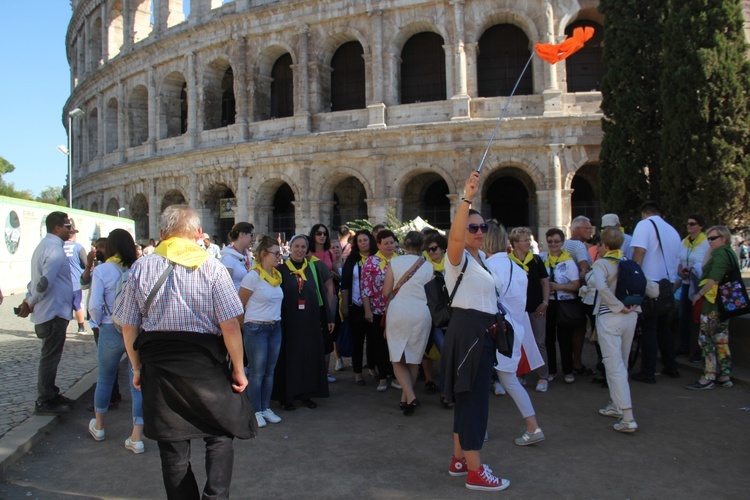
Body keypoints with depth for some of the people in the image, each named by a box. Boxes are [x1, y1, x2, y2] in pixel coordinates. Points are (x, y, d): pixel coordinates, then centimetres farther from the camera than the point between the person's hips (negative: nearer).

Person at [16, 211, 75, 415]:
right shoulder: (54, 249, -18)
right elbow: (46, 281, -27)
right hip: (54, 313, -10)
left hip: (48, 312, 10)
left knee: (50, 357, 18)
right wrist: (30, 303, -14)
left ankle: (50, 395, 30)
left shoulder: (45, 245, 15)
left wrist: (28, 300, 6)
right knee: (50, 358, -1)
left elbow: (37, 278, 15)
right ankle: (45, 402, 8)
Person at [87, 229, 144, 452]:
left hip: (111, 331, 0)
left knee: (105, 379, 20)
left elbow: (94, 305, -9)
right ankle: (137, 437, 7)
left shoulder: (102, 270, -7)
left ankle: (98, 426, 40)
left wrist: (99, 323, 10)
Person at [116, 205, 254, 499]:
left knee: (172, 446, 13)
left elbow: (128, 326, 4)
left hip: (156, 364, 3)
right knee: (220, 435, 12)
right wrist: (238, 369, 0)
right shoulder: (212, 268, -7)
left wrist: (137, 368, 16)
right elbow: (230, 325, -11)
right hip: (205, 363, -2)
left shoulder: (140, 268, 2)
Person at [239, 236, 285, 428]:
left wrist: (275, 320, 13)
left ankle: (266, 408, 22)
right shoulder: (253, 276, -13)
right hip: (256, 329, -6)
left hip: (275, 328, 6)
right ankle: (256, 411, 14)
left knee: (270, 371, 12)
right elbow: (239, 304, -8)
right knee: (257, 373, 2)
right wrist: (246, 325, 1)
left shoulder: (277, 275, 7)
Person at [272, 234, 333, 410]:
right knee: (288, 358, 3)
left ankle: (306, 394, 19)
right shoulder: (281, 269, -2)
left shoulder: (314, 268, 5)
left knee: (310, 357, 7)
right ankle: (285, 396, 14)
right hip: (289, 322, -3)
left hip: (311, 321, 3)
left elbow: (322, 294, 8)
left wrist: (328, 318, 6)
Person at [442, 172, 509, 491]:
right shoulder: (459, 257, -12)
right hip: (467, 330, -10)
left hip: (482, 331, 10)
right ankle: (475, 471, 4)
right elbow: (455, 237, -35)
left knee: (468, 396, 15)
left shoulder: (480, 258, 15)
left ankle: (459, 459, 27)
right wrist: (466, 199, -41)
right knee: (473, 398, -5)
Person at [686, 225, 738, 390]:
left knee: (706, 340, -6)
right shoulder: (730, 253, 16)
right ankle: (725, 376, 19)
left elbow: (713, 280, -23)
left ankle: (708, 378, -5)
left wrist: (699, 294, -15)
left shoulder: (720, 254, -15)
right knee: (721, 340, 13)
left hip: (713, 304, -10)